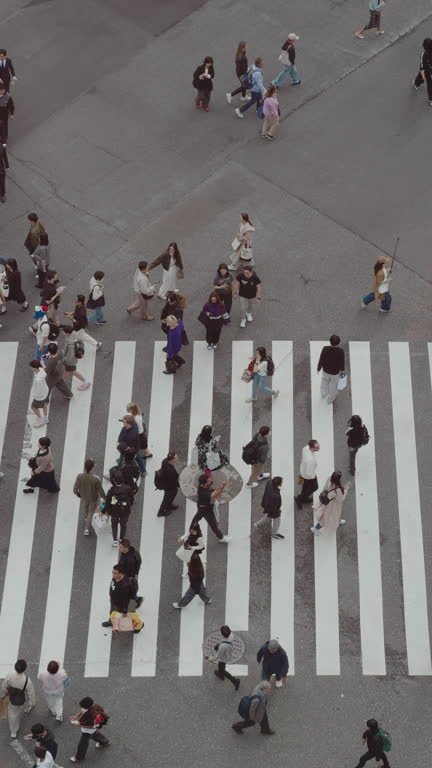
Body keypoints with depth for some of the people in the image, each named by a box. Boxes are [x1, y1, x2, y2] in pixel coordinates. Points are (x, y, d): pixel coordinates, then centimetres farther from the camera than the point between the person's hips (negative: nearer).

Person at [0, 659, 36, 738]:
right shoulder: (27, 680, -39)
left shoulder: (9, 676, -34)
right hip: (23, 701, -1)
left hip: (12, 700, 1)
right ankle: (27, 709, 70)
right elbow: (31, 693, -21)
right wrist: (33, 703, 0)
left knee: (12, 715, 26)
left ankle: (13, 732, 42)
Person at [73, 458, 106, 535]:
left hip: (83, 497, 3)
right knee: (91, 513, 26)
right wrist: (105, 497, -2)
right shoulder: (96, 479, -40)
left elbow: (75, 489, -19)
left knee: (85, 510, 36)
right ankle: (87, 529, 39)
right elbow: (101, 492, -24)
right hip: (93, 499, -3)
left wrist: (78, 494, 5)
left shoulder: (79, 476, -34)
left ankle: (86, 518, 67)